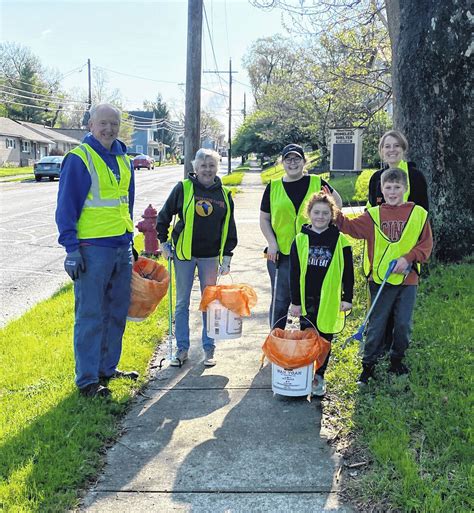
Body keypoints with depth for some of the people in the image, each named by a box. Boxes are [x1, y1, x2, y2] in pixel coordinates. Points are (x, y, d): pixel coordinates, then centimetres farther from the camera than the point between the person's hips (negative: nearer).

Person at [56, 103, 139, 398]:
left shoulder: (123, 159, 13)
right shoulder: (79, 158, -8)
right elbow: (66, 206, -10)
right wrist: (71, 248, -15)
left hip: (122, 247, 7)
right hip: (92, 248, -7)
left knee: (118, 312, 14)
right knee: (91, 315, -3)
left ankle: (107, 368, 28)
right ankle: (87, 379, 6)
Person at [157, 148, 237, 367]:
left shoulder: (224, 194, 3)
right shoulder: (183, 188, -4)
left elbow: (229, 228, 7)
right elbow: (164, 215, 4)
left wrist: (227, 255, 2)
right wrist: (164, 242, 1)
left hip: (210, 257, 2)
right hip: (183, 254, -1)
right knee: (182, 303, 6)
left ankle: (209, 349, 19)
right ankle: (182, 348, 17)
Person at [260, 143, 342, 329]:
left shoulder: (317, 183, 3)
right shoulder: (273, 187, 5)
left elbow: (337, 202, 16)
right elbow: (264, 219, 9)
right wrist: (272, 243, -3)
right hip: (281, 253, 0)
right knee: (280, 300, 5)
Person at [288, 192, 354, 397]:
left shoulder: (340, 240, -2)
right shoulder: (300, 240, 0)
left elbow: (348, 271, 3)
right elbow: (294, 273, 2)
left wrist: (347, 298, 0)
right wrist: (295, 301, 0)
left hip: (330, 299, -1)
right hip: (306, 299, 1)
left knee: (325, 338, 9)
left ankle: (319, 376, 23)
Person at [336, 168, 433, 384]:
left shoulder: (418, 214, 2)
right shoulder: (373, 215, 2)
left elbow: (426, 244, 1)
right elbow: (352, 227, -6)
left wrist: (408, 258, -12)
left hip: (408, 279, 1)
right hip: (380, 279, -1)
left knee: (403, 324, 9)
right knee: (376, 325, 6)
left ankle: (397, 360, 30)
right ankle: (368, 364, 18)